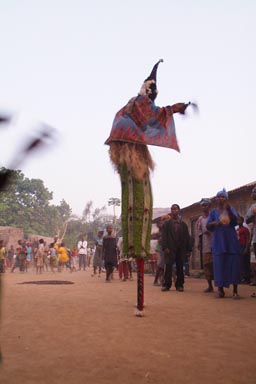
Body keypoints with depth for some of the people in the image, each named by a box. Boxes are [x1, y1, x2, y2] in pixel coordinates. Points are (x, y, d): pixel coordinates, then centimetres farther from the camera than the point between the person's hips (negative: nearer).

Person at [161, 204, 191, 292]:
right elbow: (164, 236, 1)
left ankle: (179, 285, 11)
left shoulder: (183, 224, 13)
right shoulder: (167, 223, 8)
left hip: (181, 249, 2)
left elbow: (187, 237, 11)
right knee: (168, 266, -5)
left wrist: (188, 250, 4)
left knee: (180, 267, 4)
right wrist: (165, 247, -11)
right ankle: (166, 284, 0)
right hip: (170, 248, -2)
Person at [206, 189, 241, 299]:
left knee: (234, 264, -4)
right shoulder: (213, 212, 11)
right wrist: (214, 223, -17)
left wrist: (228, 210, -21)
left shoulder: (231, 209, 8)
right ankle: (220, 290, 4)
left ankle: (235, 291, 1)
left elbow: (235, 222, -8)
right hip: (218, 242, 1)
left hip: (231, 241, -1)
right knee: (219, 264, -3)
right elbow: (208, 226, 4)